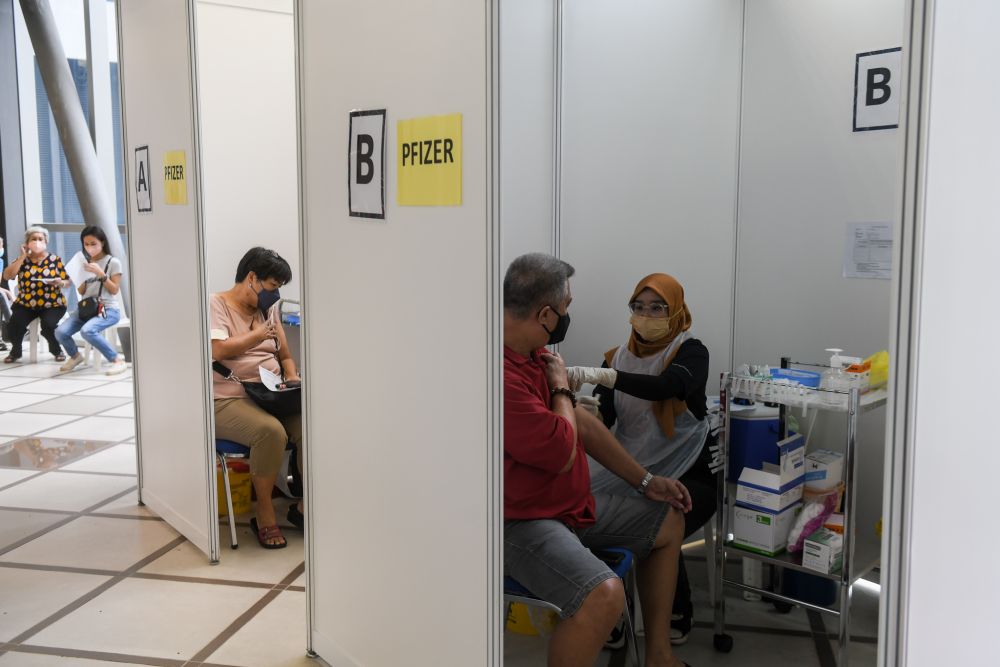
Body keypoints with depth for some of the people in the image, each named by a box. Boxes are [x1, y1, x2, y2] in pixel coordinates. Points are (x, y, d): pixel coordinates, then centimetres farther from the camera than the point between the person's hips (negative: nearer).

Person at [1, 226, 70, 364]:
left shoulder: (55, 259, 4)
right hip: (25, 304, 2)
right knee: (15, 323, -25)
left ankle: (56, 350, 2)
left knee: (48, 324, -30)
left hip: (52, 304, -1)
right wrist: (22, 257, -8)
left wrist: (60, 283, -18)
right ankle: (15, 351, 5)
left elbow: (67, 282, 6)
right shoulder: (22, 259, 7)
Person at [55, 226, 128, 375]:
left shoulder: (113, 262, 1)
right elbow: (81, 292, 14)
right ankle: (75, 356, 13)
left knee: (87, 331, -35)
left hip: (108, 309, -5)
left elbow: (114, 290, -4)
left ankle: (117, 359, -21)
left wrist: (101, 274, -15)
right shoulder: (86, 263, 15)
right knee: (60, 332, -18)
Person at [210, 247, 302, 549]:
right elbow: (217, 350, -18)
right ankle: (264, 512, -15)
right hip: (229, 400, -6)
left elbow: (284, 355, 22)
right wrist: (258, 334, -9)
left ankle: (305, 504, -6)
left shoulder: (269, 309, 19)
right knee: (271, 431, -35)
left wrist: (292, 377, 1)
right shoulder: (216, 304, -2)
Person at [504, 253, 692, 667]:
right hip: (521, 521, -10)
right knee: (604, 595, -34)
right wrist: (561, 388, -5)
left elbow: (582, 422, 12)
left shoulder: (534, 354, 3)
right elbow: (563, 453, -22)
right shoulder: (502, 375, -30)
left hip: (572, 502, 10)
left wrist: (645, 481, 15)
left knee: (668, 521, 18)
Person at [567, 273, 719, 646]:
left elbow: (668, 386, -28)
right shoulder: (618, 356, 9)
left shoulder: (691, 352, -4)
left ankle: (677, 618, 0)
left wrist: (601, 375, -41)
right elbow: (603, 418, 0)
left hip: (689, 473, -3)